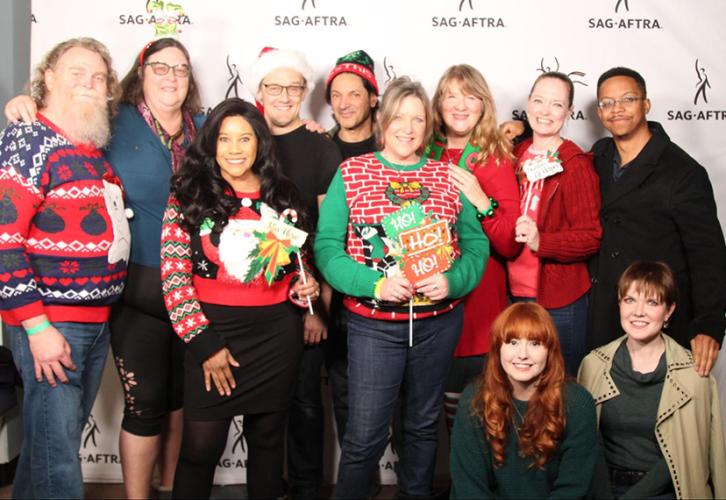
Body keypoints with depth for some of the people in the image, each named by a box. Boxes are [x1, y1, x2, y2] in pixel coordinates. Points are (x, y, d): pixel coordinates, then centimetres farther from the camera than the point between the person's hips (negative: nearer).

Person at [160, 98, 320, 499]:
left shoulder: (283, 197, 8)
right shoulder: (188, 197, -3)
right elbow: (174, 277, -8)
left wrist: (304, 287, -2)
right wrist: (203, 342, -12)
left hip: (277, 333, 3)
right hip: (213, 331, -3)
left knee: (267, 438, 14)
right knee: (201, 447, 1)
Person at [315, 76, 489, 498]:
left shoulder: (447, 176, 6)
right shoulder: (352, 173, -1)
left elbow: (476, 242, 5)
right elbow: (327, 247, -6)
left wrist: (452, 281, -15)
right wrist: (374, 284, -20)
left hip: (439, 321, 3)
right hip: (373, 324, -3)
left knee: (424, 424, 18)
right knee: (365, 436, -1)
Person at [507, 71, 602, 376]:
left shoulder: (576, 165, -10)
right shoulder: (515, 155, 8)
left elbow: (591, 237, -14)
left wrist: (541, 241, -28)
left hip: (560, 301, -5)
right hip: (514, 294, 6)